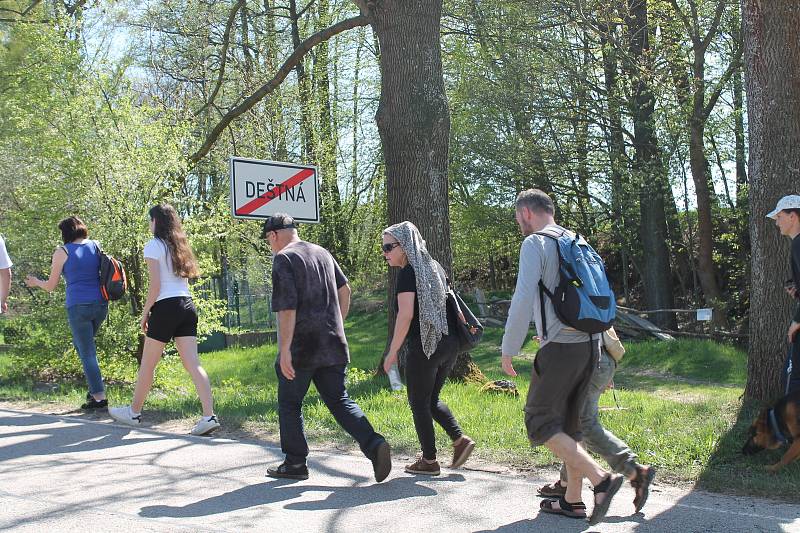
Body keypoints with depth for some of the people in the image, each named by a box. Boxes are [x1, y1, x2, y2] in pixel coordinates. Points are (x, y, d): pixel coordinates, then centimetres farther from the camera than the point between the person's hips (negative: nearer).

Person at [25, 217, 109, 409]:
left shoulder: (62, 252, -3)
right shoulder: (96, 246, 8)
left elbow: (51, 286, 4)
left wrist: (36, 282, 25)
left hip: (78, 306, -5)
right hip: (100, 304, 5)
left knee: (87, 353, 1)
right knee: (81, 343, 24)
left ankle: (99, 397, -2)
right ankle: (94, 388, 19)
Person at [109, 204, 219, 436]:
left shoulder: (154, 245, -3)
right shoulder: (180, 246, 17)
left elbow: (155, 285, -10)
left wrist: (145, 312, -2)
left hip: (166, 306, -6)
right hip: (187, 305, 6)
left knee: (147, 364, 9)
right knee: (192, 362, -2)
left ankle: (134, 412, 23)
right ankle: (209, 416, -13)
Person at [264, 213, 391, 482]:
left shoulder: (283, 259, -10)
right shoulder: (323, 253, 13)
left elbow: (287, 308, -18)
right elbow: (344, 291, 19)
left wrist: (284, 350, -18)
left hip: (301, 348, -6)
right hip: (333, 344, 6)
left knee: (289, 404, 10)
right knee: (339, 401, 9)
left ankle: (295, 463, 17)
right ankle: (374, 444, -9)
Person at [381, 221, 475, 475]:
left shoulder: (408, 272, -11)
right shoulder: (434, 267, 13)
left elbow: (406, 314, -19)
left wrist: (392, 352, -14)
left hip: (425, 345, -8)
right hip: (450, 342, 8)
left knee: (418, 402, 6)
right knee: (431, 398, 21)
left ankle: (429, 461, 11)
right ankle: (460, 439, 8)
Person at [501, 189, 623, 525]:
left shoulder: (535, 243, -8)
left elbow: (523, 300, -18)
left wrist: (508, 350, -10)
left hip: (559, 347, -8)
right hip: (589, 344, 8)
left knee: (540, 424, 0)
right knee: (568, 425, 15)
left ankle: (601, 479, -11)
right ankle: (572, 500, 19)